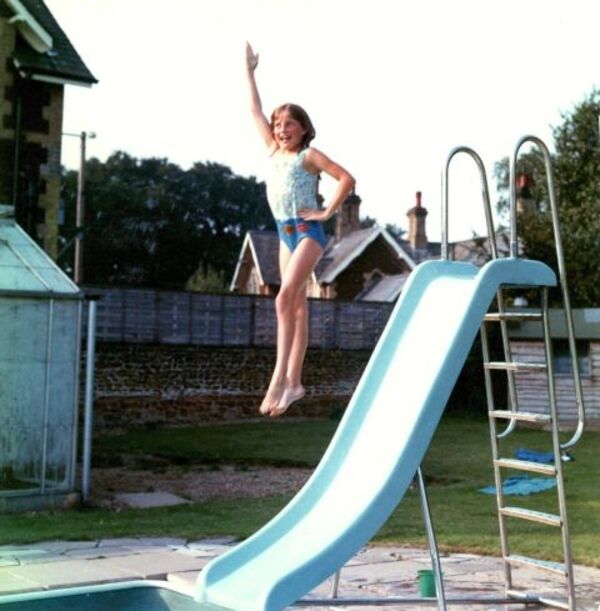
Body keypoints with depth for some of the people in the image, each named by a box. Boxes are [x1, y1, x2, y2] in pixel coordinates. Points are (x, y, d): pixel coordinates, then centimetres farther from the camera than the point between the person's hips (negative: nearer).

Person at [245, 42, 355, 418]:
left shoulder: (309, 155, -5)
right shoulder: (273, 150, 12)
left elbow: (347, 179, -9)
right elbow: (256, 110, 18)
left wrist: (327, 212, -11)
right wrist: (250, 71, 21)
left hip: (307, 231, -7)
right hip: (285, 232, 7)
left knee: (285, 298, -20)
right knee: (297, 307, 7)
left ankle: (280, 378, -23)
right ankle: (294, 382, 7)